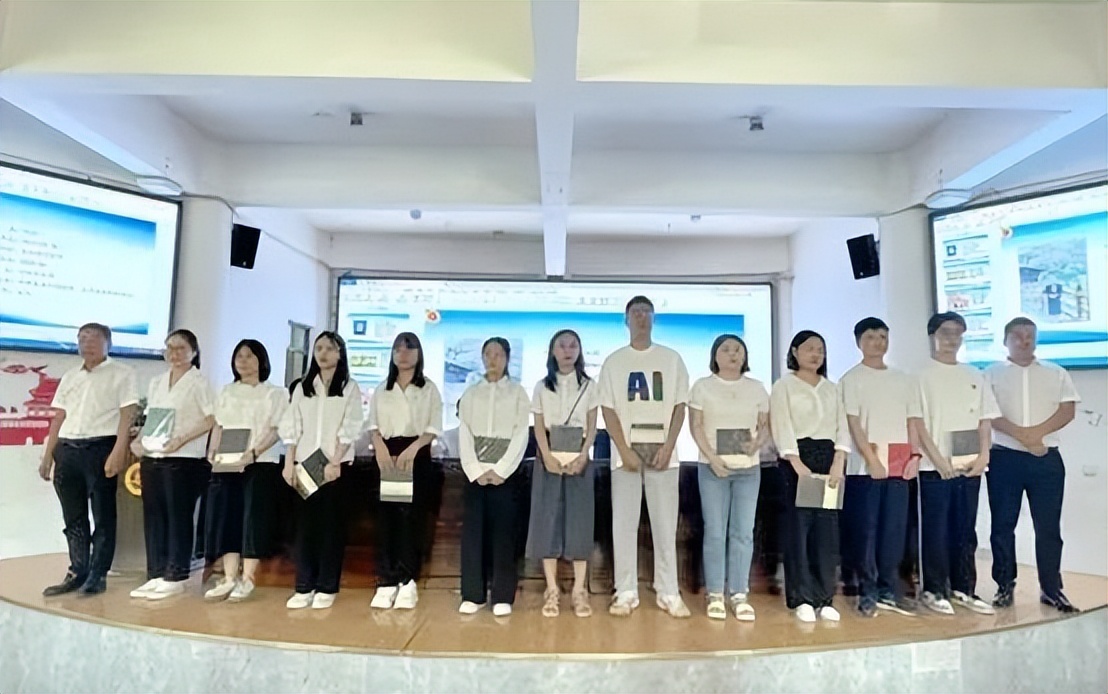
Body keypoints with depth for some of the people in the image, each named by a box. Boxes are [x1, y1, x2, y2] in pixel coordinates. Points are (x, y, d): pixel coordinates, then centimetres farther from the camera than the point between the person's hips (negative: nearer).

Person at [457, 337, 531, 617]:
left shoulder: (517, 393, 5)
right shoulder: (470, 394, 12)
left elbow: (521, 435, -2)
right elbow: (464, 434, 5)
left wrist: (500, 471, -10)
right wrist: (476, 471, -7)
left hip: (505, 472, -2)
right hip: (475, 472, 2)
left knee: (503, 533, -2)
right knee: (472, 531, 1)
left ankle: (503, 597, 5)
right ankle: (472, 595, 9)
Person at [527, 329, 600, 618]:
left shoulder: (588, 386, 7)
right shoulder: (542, 387, 8)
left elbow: (592, 426, 2)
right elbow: (539, 426, 3)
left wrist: (583, 456, -12)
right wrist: (547, 456, -12)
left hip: (578, 458, 0)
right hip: (548, 458, 1)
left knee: (579, 520, -2)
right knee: (547, 520, -3)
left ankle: (579, 590, 4)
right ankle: (552, 589, 4)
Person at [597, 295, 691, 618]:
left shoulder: (671, 359, 8)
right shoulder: (614, 361, 6)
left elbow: (679, 407, 4)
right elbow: (608, 410, 1)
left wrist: (668, 447, -8)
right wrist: (625, 450, -8)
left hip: (662, 450, 0)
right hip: (627, 450, 0)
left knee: (665, 523, 3)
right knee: (624, 523, 2)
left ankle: (668, 592, 13)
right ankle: (626, 592, 11)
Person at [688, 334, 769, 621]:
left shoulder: (756, 388, 10)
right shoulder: (702, 386, 3)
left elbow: (766, 426, 9)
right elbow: (696, 426, -2)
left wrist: (756, 444, -13)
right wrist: (712, 457, -13)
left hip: (748, 468, 2)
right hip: (712, 467, -2)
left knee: (743, 532, 3)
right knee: (714, 532, 1)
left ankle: (739, 594, 12)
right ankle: (715, 594, 9)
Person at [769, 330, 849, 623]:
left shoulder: (832, 388, 18)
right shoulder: (784, 385, 3)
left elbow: (842, 426, 9)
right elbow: (782, 427, -7)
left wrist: (838, 462, -6)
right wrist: (798, 464, -17)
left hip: (830, 458, 5)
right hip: (798, 457, -4)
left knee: (828, 529, 3)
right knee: (799, 526, -5)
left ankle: (824, 598, 11)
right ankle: (802, 599, 2)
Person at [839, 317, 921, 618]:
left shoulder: (904, 379, 16)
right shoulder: (852, 378, 2)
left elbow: (913, 421, 14)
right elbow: (853, 423, -6)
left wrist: (915, 455, 0)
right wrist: (871, 459, -14)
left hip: (899, 463, 4)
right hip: (865, 464, -4)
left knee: (895, 528, 6)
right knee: (865, 528, -2)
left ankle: (889, 590, 16)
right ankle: (867, 592, 5)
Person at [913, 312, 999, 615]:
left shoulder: (974, 376, 13)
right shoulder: (923, 376, -2)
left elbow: (985, 419, 12)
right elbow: (917, 423, -8)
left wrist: (983, 456, -2)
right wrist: (939, 460, -14)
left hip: (970, 467, 5)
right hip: (935, 468, -5)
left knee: (966, 531, 11)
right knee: (935, 531, 0)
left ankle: (963, 589, 22)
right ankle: (934, 590, 10)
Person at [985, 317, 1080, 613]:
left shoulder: (1056, 373, 11)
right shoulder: (992, 375, 5)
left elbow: (1067, 410, 0)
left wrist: (1036, 433, -14)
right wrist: (1022, 436, -16)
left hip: (1047, 459, 2)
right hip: (1004, 458, -1)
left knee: (1049, 527, 5)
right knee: (1003, 525, 4)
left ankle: (1051, 589, 16)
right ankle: (1004, 586, 14)